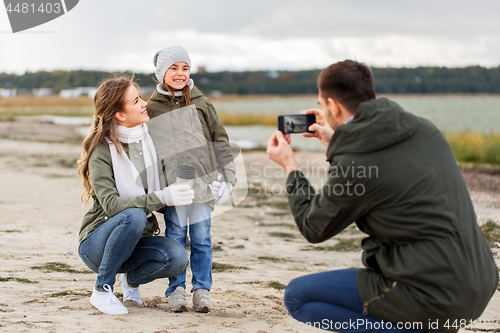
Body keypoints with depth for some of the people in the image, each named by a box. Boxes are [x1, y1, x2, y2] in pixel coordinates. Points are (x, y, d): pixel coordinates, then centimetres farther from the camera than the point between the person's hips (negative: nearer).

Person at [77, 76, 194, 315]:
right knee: (134, 215, -36)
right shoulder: (102, 150, -16)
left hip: (136, 240, 5)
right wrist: (160, 198, -37)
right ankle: (102, 291, -18)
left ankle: (132, 278, 8)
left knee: (176, 257, -26)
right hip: (96, 243, -5)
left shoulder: (149, 139, 2)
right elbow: (110, 204, -28)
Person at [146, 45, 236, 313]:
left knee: (201, 237, 3)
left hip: (202, 181, 1)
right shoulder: (152, 108, 5)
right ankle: (176, 290, 11)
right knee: (175, 237, 2)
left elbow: (220, 141, 9)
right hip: (172, 184, 0)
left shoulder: (201, 104, 7)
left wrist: (225, 178, 3)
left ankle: (202, 290, 11)